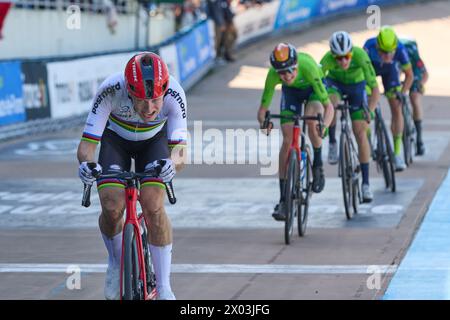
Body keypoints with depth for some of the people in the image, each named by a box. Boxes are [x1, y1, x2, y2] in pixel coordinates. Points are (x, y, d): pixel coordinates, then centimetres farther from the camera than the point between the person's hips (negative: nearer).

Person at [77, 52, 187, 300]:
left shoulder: (173, 95, -36)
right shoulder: (110, 90, -37)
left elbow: (180, 151, -38)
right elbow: (87, 143, -35)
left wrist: (173, 163, -61)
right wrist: (85, 163, -57)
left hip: (154, 140, 0)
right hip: (116, 138, 0)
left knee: (153, 206, -22)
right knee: (111, 207, -20)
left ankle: (164, 288, -10)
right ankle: (116, 262, 13)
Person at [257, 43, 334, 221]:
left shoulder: (308, 67, -42)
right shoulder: (273, 74, -35)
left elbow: (328, 106, -38)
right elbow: (263, 107, -25)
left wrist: (325, 125, -56)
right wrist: (263, 121, -47)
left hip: (313, 88, -2)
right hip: (291, 91, 2)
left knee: (312, 121, -33)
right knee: (287, 140, -11)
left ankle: (318, 166, -6)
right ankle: (283, 199, -6)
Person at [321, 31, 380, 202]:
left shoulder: (360, 56, -37)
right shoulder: (327, 60, -35)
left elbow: (375, 90, -35)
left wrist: (369, 111, -46)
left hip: (356, 85, 0)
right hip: (334, 82, 0)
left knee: (361, 133, -8)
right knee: (330, 104, -36)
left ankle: (366, 183, -1)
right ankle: (332, 143, -9)